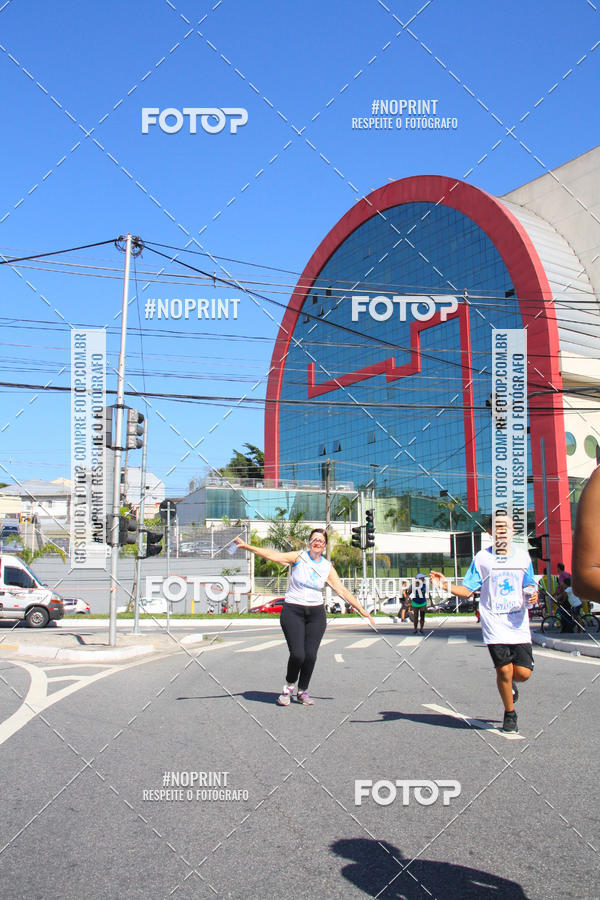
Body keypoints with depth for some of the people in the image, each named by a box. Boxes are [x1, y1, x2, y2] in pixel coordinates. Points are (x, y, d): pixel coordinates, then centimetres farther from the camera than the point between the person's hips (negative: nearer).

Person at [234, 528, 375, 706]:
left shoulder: (327, 567, 5)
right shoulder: (298, 557, -4)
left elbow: (342, 591, 6)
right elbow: (273, 555, -16)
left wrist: (362, 611, 3)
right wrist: (246, 546, -29)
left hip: (316, 614, 3)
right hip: (293, 612, -3)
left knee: (311, 655, -3)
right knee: (297, 654, -13)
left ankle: (302, 691, 21)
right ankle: (289, 686, 16)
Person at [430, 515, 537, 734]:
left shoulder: (522, 556, 7)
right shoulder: (482, 558, -1)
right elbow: (466, 590, -1)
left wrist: (532, 595, -4)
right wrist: (445, 585, -17)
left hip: (518, 624, 2)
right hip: (494, 624, -2)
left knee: (523, 672, -4)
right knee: (504, 671, -7)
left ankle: (509, 684, 34)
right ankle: (510, 714, 18)